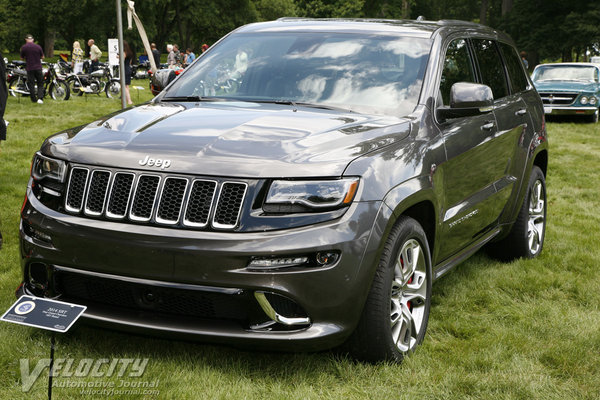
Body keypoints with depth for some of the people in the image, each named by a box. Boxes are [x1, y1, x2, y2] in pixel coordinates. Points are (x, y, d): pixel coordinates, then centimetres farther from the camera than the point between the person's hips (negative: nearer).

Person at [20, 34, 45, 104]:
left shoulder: (24, 47, -5)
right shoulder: (38, 46, -2)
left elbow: (22, 57, 5)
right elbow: (42, 57, 7)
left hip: (29, 68, -1)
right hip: (38, 68, 1)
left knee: (31, 84, 8)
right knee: (40, 84, 8)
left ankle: (33, 99, 11)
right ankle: (40, 98, -7)